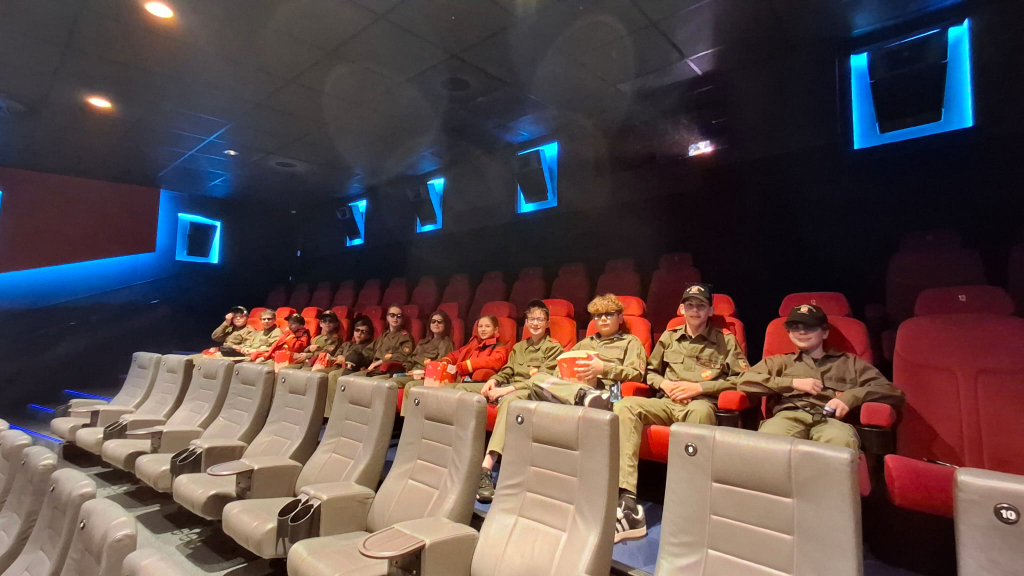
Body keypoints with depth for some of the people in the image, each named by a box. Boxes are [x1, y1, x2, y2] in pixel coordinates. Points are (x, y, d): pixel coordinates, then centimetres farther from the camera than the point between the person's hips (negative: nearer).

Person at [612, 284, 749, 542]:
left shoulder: (725, 340, 10)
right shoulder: (669, 337, 19)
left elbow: (743, 377, 0)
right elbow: (650, 371, 26)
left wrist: (700, 388, -7)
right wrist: (665, 384, 3)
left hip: (701, 404, -3)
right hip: (667, 403, 3)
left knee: (700, 411, -42)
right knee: (625, 406, -28)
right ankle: (627, 501, -36)